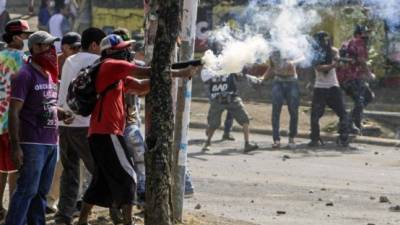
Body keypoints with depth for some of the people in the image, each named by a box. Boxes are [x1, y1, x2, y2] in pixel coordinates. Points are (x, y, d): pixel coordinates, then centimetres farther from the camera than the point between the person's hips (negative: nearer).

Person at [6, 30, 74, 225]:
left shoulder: (49, 75, 16)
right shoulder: (25, 75, -11)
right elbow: (14, 112, -15)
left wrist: (62, 114, 5)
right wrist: (15, 147, -21)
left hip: (51, 143, 8)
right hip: (32, 143, -8)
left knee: (41, 192, 11)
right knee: (27, 190, -12)